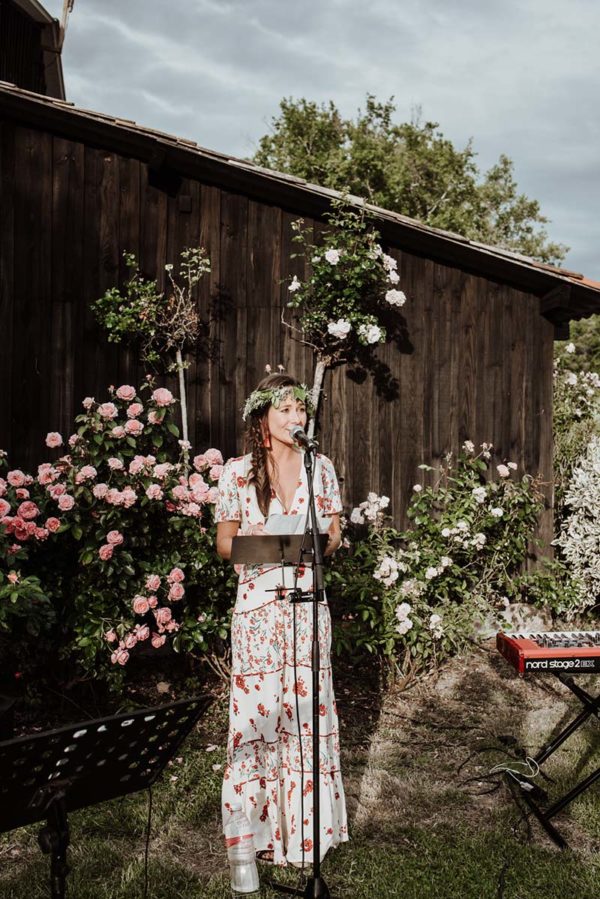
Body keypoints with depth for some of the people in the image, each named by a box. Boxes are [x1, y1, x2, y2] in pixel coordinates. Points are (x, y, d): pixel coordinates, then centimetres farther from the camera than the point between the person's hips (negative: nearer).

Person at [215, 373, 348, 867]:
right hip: (258, 602, -1)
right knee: (258, 706, 0)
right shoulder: (238, 471, 1)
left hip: (307, 602, 2)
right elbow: (224, 543, 4)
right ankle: (261, 823, 13)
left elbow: (334, 535, 10)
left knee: (307, 706, 3)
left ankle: (308, 822, 15)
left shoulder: (321, 467, 6)